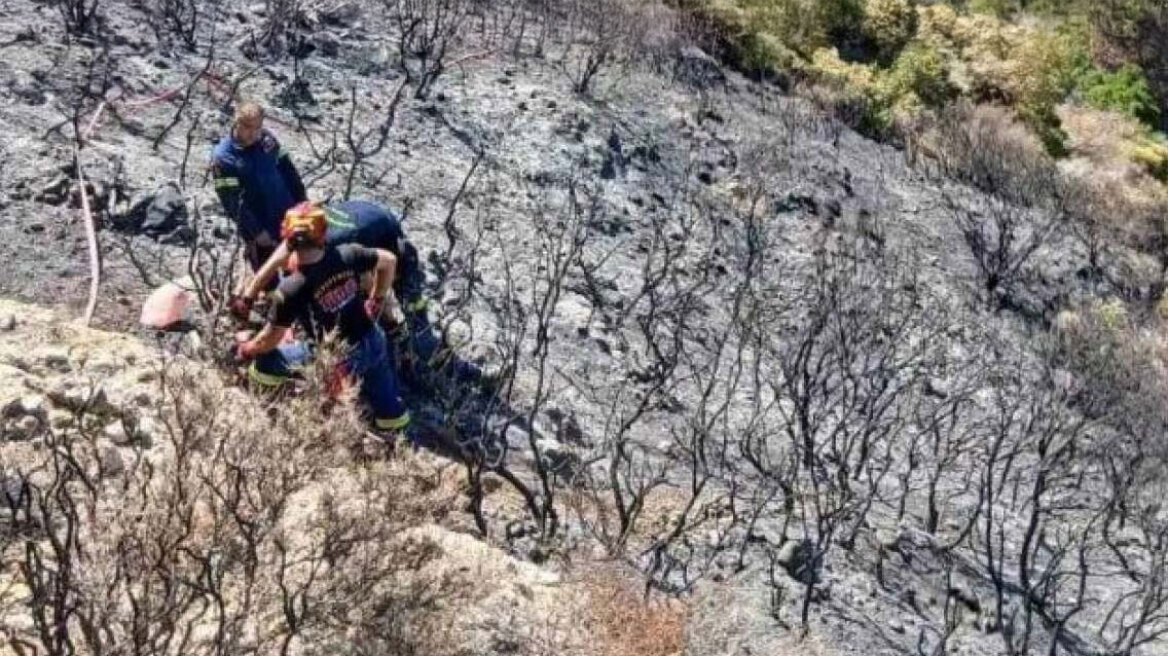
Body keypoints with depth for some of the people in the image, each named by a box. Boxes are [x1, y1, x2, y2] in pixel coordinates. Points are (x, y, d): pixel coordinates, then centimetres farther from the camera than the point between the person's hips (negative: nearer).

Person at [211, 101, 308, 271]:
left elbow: (289, 171, 9)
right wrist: (256, 232, -20)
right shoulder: (222, 158, -17)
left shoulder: (267, 138, -2)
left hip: (289, 219, 5)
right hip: (260, 230, -5)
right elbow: (233, 202, -19)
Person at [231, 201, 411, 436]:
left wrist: (245, 350, 13)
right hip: (373, 342, 5)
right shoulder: (346, 255, -11)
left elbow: (269, 340, -8)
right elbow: (389, 261, 7)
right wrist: (377, 301, 20)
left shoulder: (290, 289, -21)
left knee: (262, 363, 3)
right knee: (393, 421, 23)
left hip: (342, 359, -5)